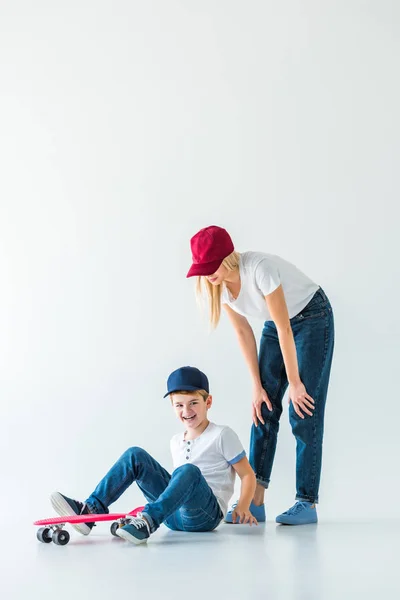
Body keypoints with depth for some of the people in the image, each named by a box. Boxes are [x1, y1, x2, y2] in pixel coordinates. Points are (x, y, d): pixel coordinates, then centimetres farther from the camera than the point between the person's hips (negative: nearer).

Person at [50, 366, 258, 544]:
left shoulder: (223, 436, -2)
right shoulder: (176, 442, 16)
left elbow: (248, 474, -2)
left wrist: (242, 508, -15)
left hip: (206, 515, -6)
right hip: (175, 513, 6)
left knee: (189, 471, -37)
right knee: (135, 456, -6)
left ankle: (148, 522, -52)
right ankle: (92, 509, -18)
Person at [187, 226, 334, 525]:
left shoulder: (260, 269, -34)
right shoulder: (215, 283, -13)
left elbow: (284, 328, -28)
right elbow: (244, 333, -4)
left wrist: (294, 383, -21)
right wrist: (258, 387, -4)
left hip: (312, 318, -7)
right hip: (276, 325, 7)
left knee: (304, 412, -11)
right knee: (264, 411, -2)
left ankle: (307, 503, -6)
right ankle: (255, 501, -2)